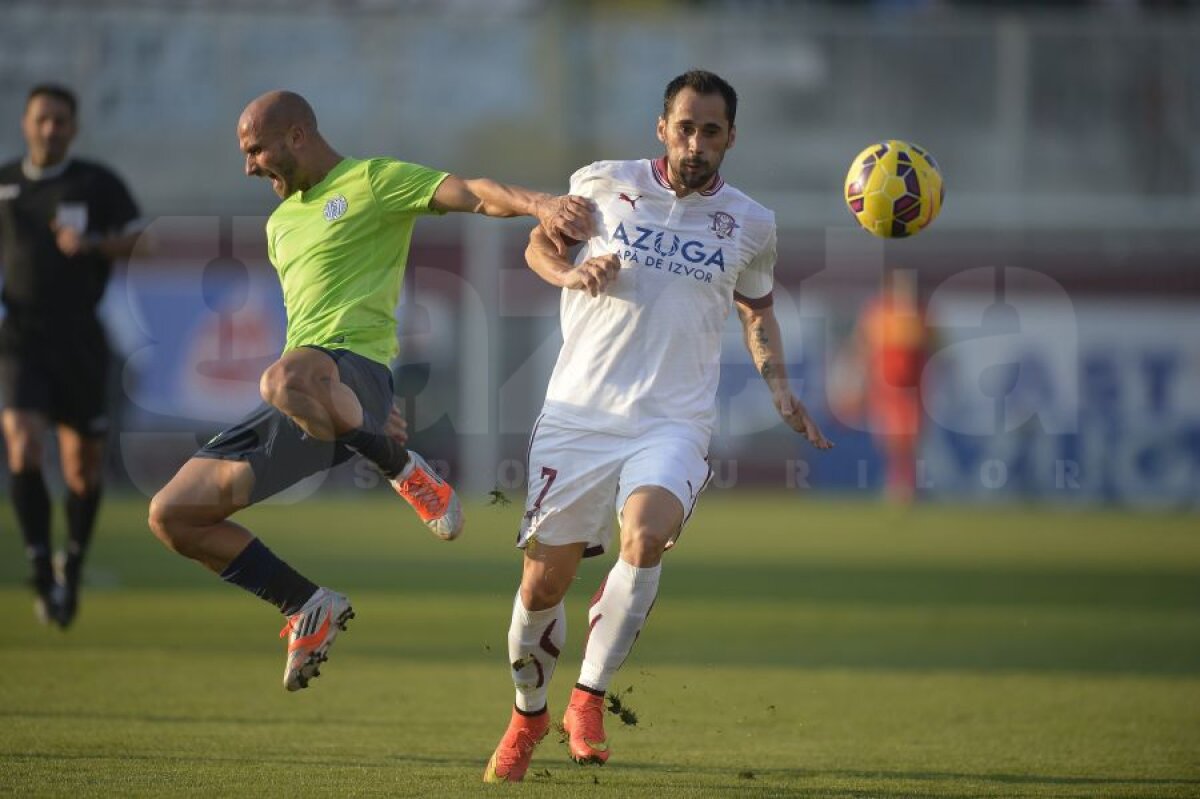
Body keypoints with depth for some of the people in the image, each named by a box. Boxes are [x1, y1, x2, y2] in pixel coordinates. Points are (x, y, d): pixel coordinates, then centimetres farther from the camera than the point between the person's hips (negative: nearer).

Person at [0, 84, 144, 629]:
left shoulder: (98, 184, 0)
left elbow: (140, 243, -4)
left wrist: (93, 243, -21)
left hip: (80, 339, 0)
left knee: (83, 464, 8)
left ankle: (73, 563, 33)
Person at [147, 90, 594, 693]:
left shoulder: (373, 181, 5)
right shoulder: (281, 223, 28)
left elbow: (472, 194, -10)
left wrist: (538, 205, -30)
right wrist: (368, 413, 29)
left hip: (352, 367, -8)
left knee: (288, 383, -45)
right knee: (172, 515, 0)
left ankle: (404, 471, -17)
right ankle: (312, 610, 7)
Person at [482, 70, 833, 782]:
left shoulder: (750, 224, 8)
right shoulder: (603, 185, 2)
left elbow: (757, 308, 26)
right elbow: (539, 243, 18)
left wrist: (780, 389, 13)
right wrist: (570, 273, -4)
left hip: (674, 423, 0)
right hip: (579, 415, 0)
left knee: (646, 536, -30)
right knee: (543, 583, 1)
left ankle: (589, 699, -14)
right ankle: (529, 714, 30)